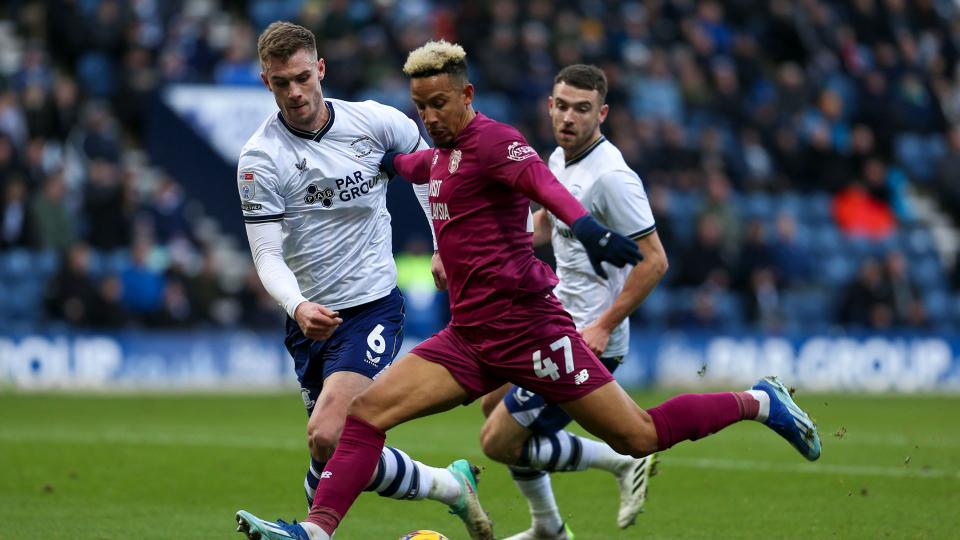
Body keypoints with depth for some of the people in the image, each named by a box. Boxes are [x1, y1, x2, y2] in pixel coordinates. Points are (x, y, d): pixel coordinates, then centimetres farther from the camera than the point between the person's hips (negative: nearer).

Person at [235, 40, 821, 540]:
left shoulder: (491, 140, -12)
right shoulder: (443, 154, 13)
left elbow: (542, 181, -33)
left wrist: (586, 225, -50)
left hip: (526, 327, -8)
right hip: (469, 337, 8)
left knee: (639, 437, -3)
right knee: (366, 410, -7)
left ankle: (759, 402, 16)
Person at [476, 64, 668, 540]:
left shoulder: (610, 176, -21)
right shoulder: (559, 159, 7)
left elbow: (654, 260, -22)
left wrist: (604, 326, -24)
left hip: (587, 341, -10)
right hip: (554, 326, 10)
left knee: (499, 443, -8)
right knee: (495, 405, 26)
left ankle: (623, 462, 3)